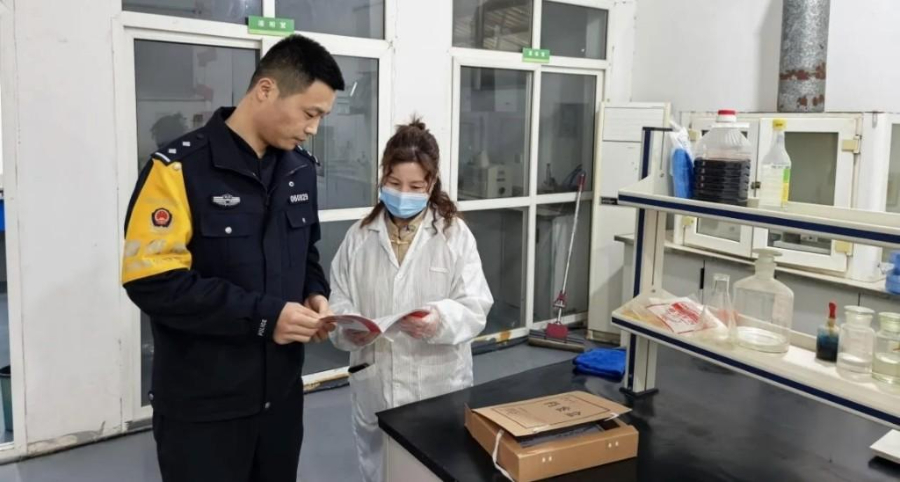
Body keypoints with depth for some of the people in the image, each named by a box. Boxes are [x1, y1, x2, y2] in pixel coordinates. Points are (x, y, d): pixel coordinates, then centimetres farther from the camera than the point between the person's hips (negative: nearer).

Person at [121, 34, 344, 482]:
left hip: (281, 392, 6)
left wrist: (314, 293, -4)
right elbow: (153, 281, -21)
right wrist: (262, 315, -23)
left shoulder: (301, 169, 4)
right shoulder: (179, 168, -16)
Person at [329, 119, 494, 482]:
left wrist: (441, 320, -27)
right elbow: (339, 301, 3)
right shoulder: (360, 237, 4)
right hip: (373, 386, 2)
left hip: (439, 386, -2)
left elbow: (476, 307, -7)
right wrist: (349, 328, -19)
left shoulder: (455, 234, -2)